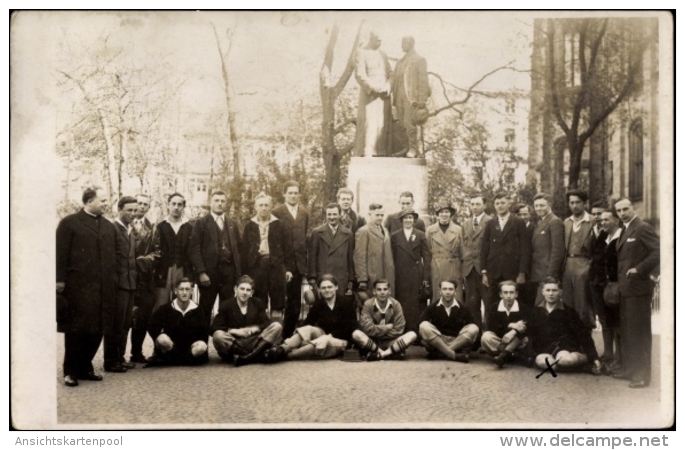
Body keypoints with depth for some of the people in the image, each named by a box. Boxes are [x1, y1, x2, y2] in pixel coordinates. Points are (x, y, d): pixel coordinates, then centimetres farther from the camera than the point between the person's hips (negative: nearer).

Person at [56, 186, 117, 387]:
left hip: (103, 288, 5)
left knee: (97, 330, 7)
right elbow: (61, 254, -5)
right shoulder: (69, 223, -1)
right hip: (78, 286, -5)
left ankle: (85, 367, 20)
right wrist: (60, 281, -10)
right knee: (76, 330, 2)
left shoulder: (108, 226, 15)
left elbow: (113, 256, 14)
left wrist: (113, 282, 9)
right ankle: (70, 371, 12)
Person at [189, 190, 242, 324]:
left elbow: (238, 248, 12)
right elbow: (195, 249, -4)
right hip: (209, 272, -3)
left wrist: (239, 272, 3)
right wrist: (201, 272, -12)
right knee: (205, 308, 2)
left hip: (229, 272, 3)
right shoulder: (201, 223, 3)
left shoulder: (232, 224, 15)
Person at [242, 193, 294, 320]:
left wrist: (289, 268, -2)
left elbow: (287, 247, 4)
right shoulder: (249, 226, 6)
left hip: (276, 265, 0)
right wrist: (245, 271, 1)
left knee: (277, 296, 2)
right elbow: (244, 250, 6)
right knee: (258, 301, 5)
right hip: (256, 266, 1)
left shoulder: (278, 225, 5)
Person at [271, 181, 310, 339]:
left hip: (298, 265, 4)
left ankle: (288, 334, 17)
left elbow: (305, 239, 11)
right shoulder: (276, 212, -2)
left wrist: (305, 265, 6)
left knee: (295, 304, 7)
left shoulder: (304, 213, 12)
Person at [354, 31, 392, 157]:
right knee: (369, 124, -11)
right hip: (369, 94, -6)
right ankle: (367, 153, -11)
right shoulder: (361, 53, -2)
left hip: (383, 95, 6)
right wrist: (375, 88, -17)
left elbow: (390, 74, 12)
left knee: (383, 124, 1)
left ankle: (380, 152, 3)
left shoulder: (382, 55, 16)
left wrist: (387, 87, -8)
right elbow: (360, 75, -11)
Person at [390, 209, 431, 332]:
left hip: (417, 276, 0)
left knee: (417, 305, 0)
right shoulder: (395, 236, 7)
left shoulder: (421, 236, 6)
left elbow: (426, 257, 3)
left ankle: (416, 330, 6)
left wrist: (426, 277, -3)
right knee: (402, 304, 0)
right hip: (400, 276, 0)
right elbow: (392, 257, 4)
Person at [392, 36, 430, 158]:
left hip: (412, 97, -6)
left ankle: (413, 149, -1)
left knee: (409, 123, -12)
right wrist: (394, 97, 4)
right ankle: (409, 147, 11)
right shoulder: (400, 62, 19)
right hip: (400, 97, 6)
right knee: (403, 124, 3)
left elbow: (423, 80, -4)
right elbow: (395, 78, 16)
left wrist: (422, 100, -11)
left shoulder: (419, 60, 1)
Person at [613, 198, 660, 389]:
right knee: (626, 332, 14)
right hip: (625, 288, 9)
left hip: (637, 288, -9)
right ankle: (629, 368, 24)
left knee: (639, 332, -3)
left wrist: (639, 270, -19)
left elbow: (658, 252, -20)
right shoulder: (625, 231, 17)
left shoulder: (643, 228, -11)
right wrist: (619, 281, 11)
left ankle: (642, 374, 3)